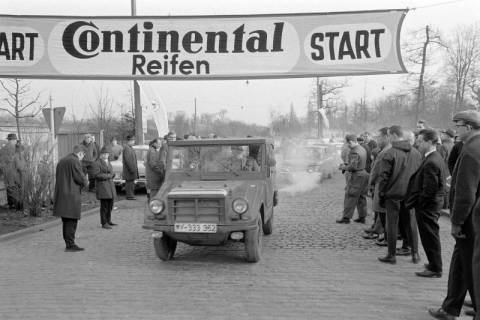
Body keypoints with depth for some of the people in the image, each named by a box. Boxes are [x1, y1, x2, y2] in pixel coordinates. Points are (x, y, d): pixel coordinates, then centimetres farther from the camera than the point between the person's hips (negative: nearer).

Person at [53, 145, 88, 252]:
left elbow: (57, 177, 20)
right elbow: (80, 178, -15)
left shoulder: (61, 161, 17)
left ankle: (69, 244, 18)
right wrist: (85, 182, 7)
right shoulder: (75, 161, -11)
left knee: (66, 221, 13)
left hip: (60, 194, 9)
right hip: (71, 195, -9)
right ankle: (70, 244, -3)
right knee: (71, 221, -4)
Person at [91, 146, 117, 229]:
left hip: (110, 185, 8)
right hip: (102, 186, -8)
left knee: (110, 205, 11)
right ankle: (104, 223, 1)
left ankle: (108, 221, 22)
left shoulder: (108, 162, 18)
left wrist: (111, 175, -1)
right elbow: (96, 175, -16)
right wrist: (107, 176, -13)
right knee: (104, 205, -6)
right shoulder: (97, 163, -7)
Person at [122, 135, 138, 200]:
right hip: (129, 170, -10)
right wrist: (132, 169, -23)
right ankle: (129, 196, -1)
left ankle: (131, 195, 20)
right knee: (129, 182, -5)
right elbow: (127, 160, -22)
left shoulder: (130, 148, 16)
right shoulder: (126, 148, -16)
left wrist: (134, 168, 19)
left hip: (132, 169, 10)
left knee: (131, 182, 14)